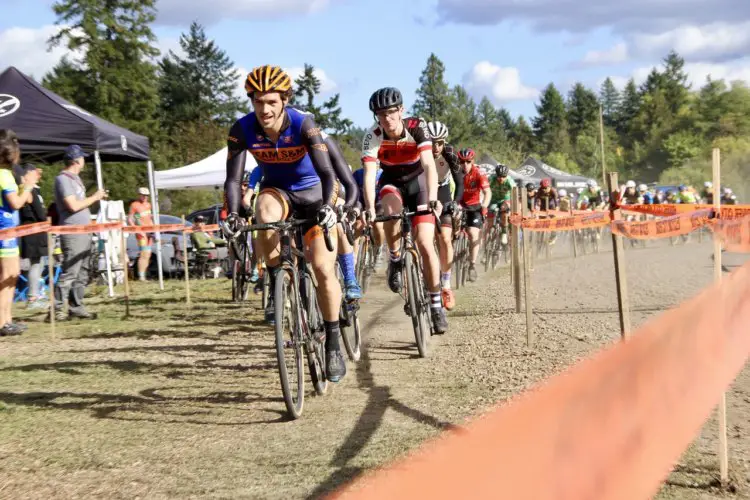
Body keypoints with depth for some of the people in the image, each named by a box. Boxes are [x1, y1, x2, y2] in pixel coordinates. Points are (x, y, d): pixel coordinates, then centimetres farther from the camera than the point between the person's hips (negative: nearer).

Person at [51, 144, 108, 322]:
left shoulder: (75, 178, 17)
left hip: (84, 232, 10)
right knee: (69, 273, -11)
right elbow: (73, 206, -19)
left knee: (82, 273, 11)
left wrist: (97, 198, 12)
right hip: (72, 233, -10)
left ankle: (76, 307, 16)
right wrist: (94, 197, -10)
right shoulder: (63, 179, -12)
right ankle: (56, 309, -9)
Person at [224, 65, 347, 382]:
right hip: (277, 191, 2)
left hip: (312, 194, -2)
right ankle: (276, 287, -15)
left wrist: (327, 205, -50)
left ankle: (333, 346, -3)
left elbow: (327, 172, -32)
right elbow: (233, 179, -18)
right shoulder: (242, 130, -19)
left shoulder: (303, 125, -27)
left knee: (324, 269, -16)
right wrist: (232, 214, -35)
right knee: (266, 215, -37)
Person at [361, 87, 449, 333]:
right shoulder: (373, 136, -24)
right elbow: (369, 174, -31)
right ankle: (395, 260, -10)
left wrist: (432, 199, -51)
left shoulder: (417, 127, -27)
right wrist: (369, 208, -46)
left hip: (418, 182, -1)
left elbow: (429, 165, -36)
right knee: (392, 210, -36)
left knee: (425, 244, -13)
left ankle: (437, 305, -1)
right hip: (392, 183, 1)